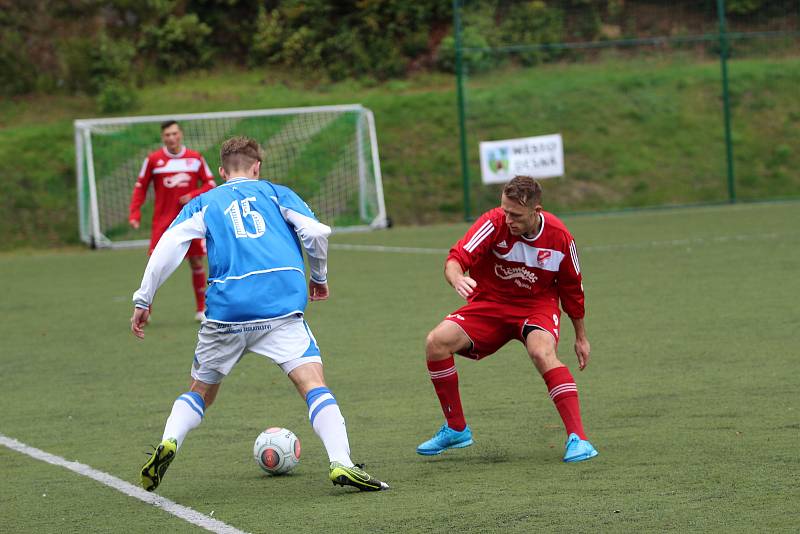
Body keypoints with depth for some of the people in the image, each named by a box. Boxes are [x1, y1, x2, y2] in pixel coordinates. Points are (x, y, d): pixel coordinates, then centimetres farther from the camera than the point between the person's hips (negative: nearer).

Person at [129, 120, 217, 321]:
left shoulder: (195, 158, 1)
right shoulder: (153, 159, -2)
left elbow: (210, 184, 6)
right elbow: (140, 187, 4)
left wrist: (193, 196, -12)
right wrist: (134, 213, -7)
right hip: (163, 220, -2)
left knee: (197, 263, 5)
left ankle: (202, 308, 18)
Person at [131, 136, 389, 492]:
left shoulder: (203, 203, 20)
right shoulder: (275, 193, 20)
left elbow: (168, 245, 6)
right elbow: (316, 232, 7)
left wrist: (143, 300, 9)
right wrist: (319, 278, 24)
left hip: (226, 311, 1)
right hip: (282, 306, -1)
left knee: (201, 391, 20)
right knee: (313, 382, -9)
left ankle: (168, 443, -5)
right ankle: (341, 463, -28)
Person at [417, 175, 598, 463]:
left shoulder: (559, 237, -14)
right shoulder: (495, 223, -20)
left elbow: (571, 289, 2)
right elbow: (457, 257, -31)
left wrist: (581, 337, 11)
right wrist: (457, 278, -56)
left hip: (538, 306, -2)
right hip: (489, 304, 2)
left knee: (542, 352, -35)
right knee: (436, 341, -20)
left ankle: (577, 437, -33)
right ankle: (456, 429, -2)